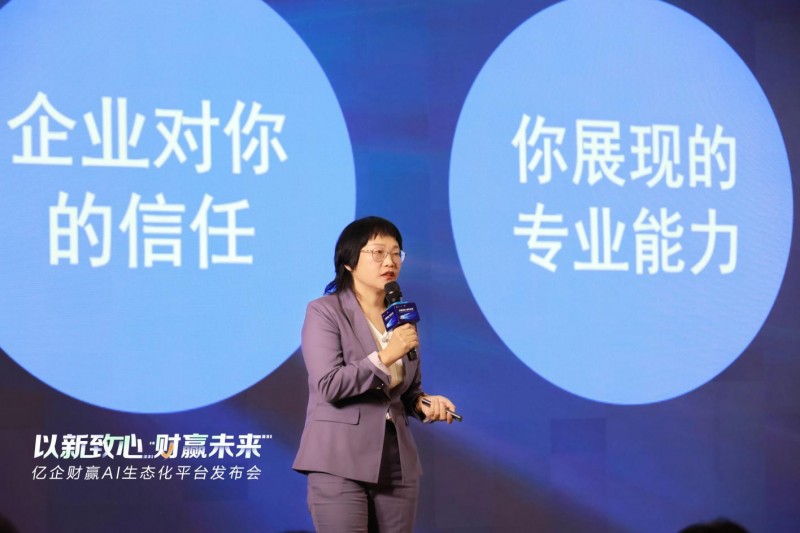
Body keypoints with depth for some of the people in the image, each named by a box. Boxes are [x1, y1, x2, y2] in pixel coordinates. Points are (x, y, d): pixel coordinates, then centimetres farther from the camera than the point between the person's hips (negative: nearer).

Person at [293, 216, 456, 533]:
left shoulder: (402, 316, 13)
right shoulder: (325, 311, -4)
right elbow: (329, 385, -15)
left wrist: (424, 403, -1)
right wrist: (385, 357, -21)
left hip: (397, 462, 6)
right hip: (341, 463, -6)